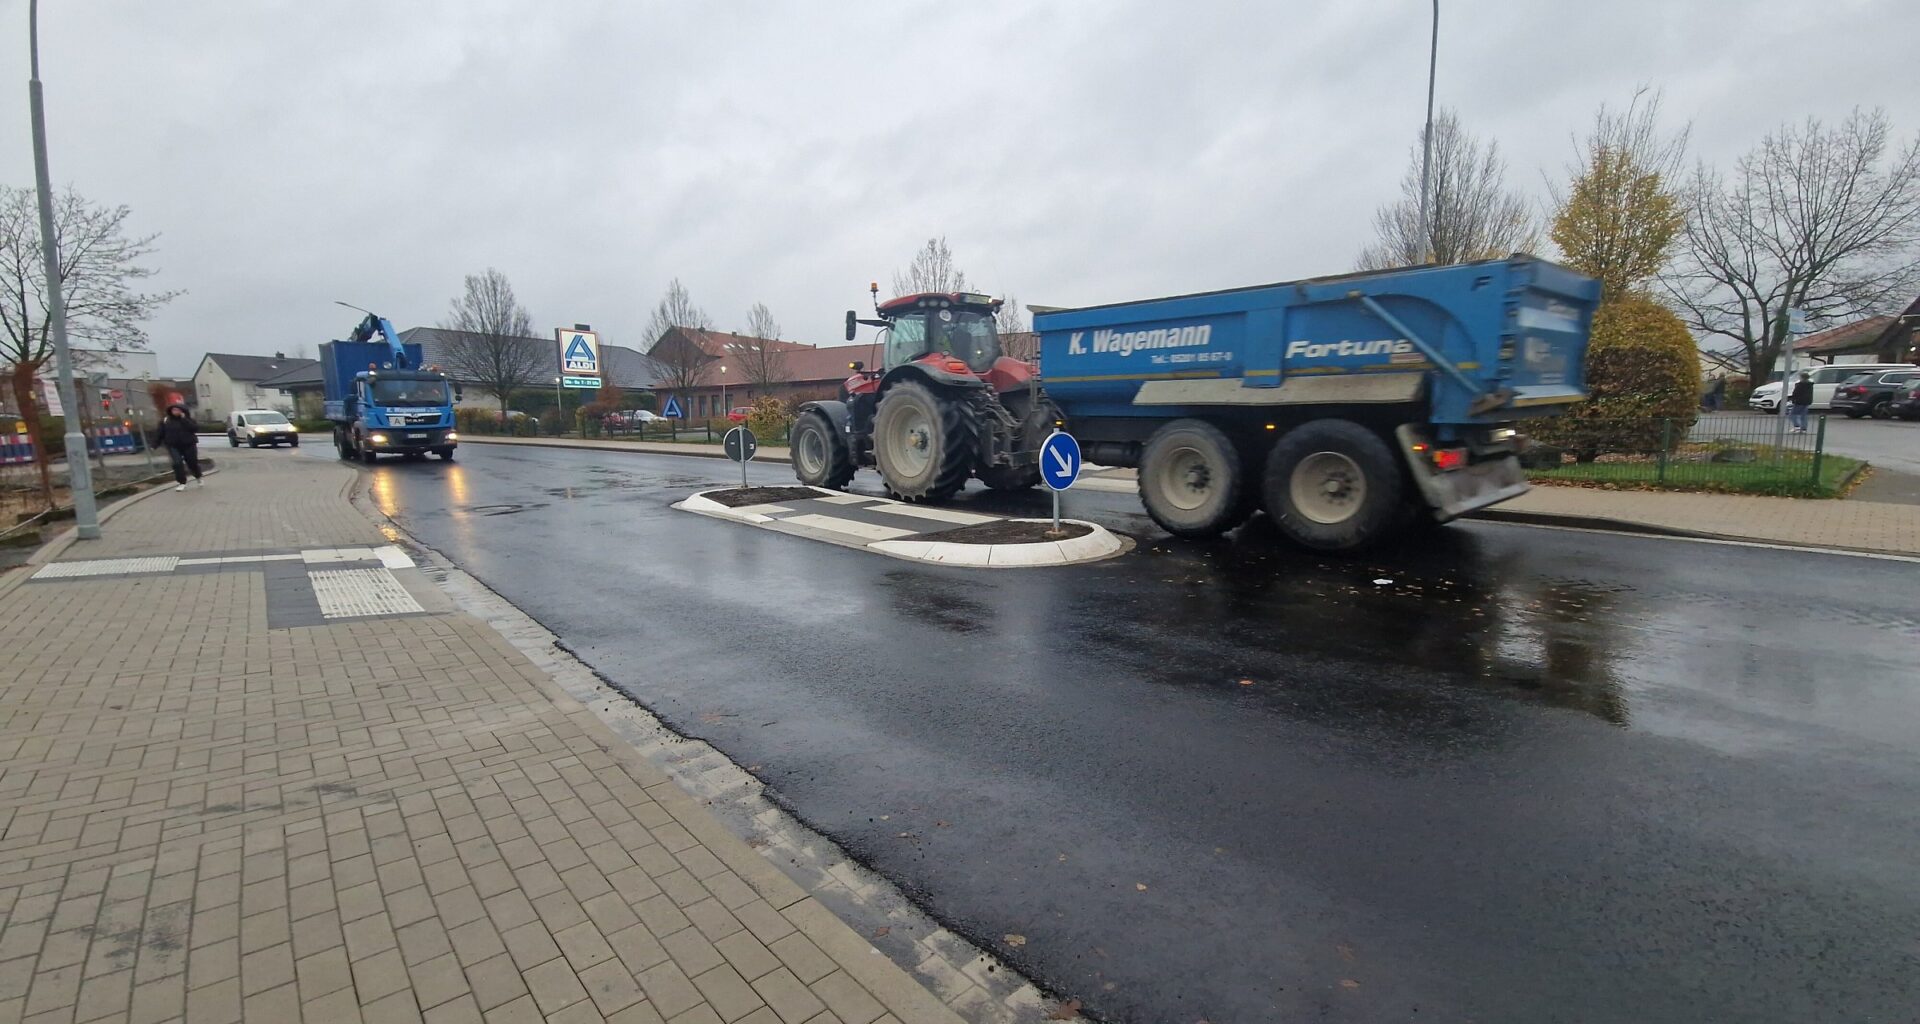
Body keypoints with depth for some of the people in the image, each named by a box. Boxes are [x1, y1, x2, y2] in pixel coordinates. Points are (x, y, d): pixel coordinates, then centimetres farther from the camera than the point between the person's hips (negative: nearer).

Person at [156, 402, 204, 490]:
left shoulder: (187, 419, -1)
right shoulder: (165, 421, 3)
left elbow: (193, 428, -20)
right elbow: (160, 434, 7)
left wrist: (183, 418, -21)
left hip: (188, 445, -1)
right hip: (174, 446, 1)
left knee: (192, 463, 9)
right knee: (177, 463, -14)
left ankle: (198, 479, 35)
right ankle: (181, 483, -5)